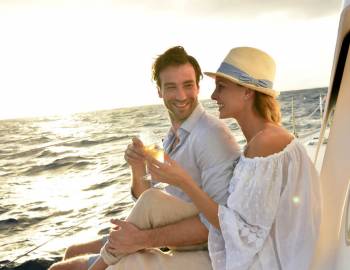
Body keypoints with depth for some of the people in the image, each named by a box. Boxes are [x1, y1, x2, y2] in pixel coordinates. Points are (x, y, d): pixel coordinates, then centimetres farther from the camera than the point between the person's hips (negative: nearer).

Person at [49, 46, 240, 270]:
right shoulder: (172, 137, 7)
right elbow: (142, 196, 9)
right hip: (173, 241, 7)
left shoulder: (212, 134, -19)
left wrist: (144, 238, -25)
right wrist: (138, 169, -12)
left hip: (210, 251, -7)